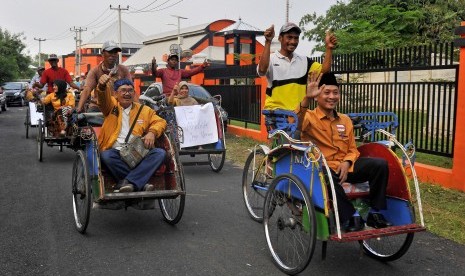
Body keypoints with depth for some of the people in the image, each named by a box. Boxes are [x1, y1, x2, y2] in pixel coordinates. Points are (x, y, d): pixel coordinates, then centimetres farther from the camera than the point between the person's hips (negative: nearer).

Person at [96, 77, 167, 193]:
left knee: (160, 153, -24)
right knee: (106, 155, -34)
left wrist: (152, 132, -9)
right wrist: (102, 86, -32)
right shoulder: (112, 105, 14)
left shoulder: (144, 110, 20)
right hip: (116, 152, -2)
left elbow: (160, 122, 14)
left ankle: (128, 182, -31)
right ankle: (141, 183, -27)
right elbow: (103, 97, -7)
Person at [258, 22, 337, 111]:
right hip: (275, 109, -5)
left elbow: (324, 70, 3)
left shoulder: (304, 61, 13)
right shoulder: (271, 59, -3)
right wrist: (268, 42, -31)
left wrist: (329, 48, -9)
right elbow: (262, 70, -24)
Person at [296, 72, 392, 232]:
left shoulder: (345, 120, 15)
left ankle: (375, 214, -5)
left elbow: (352, 149, 17)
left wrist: (346, 163, -6)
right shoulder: (309, 117, -3)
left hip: (345, 167, 6)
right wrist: (307, 98, -43)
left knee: (380, 164, -16)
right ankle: (352, 216, -22)